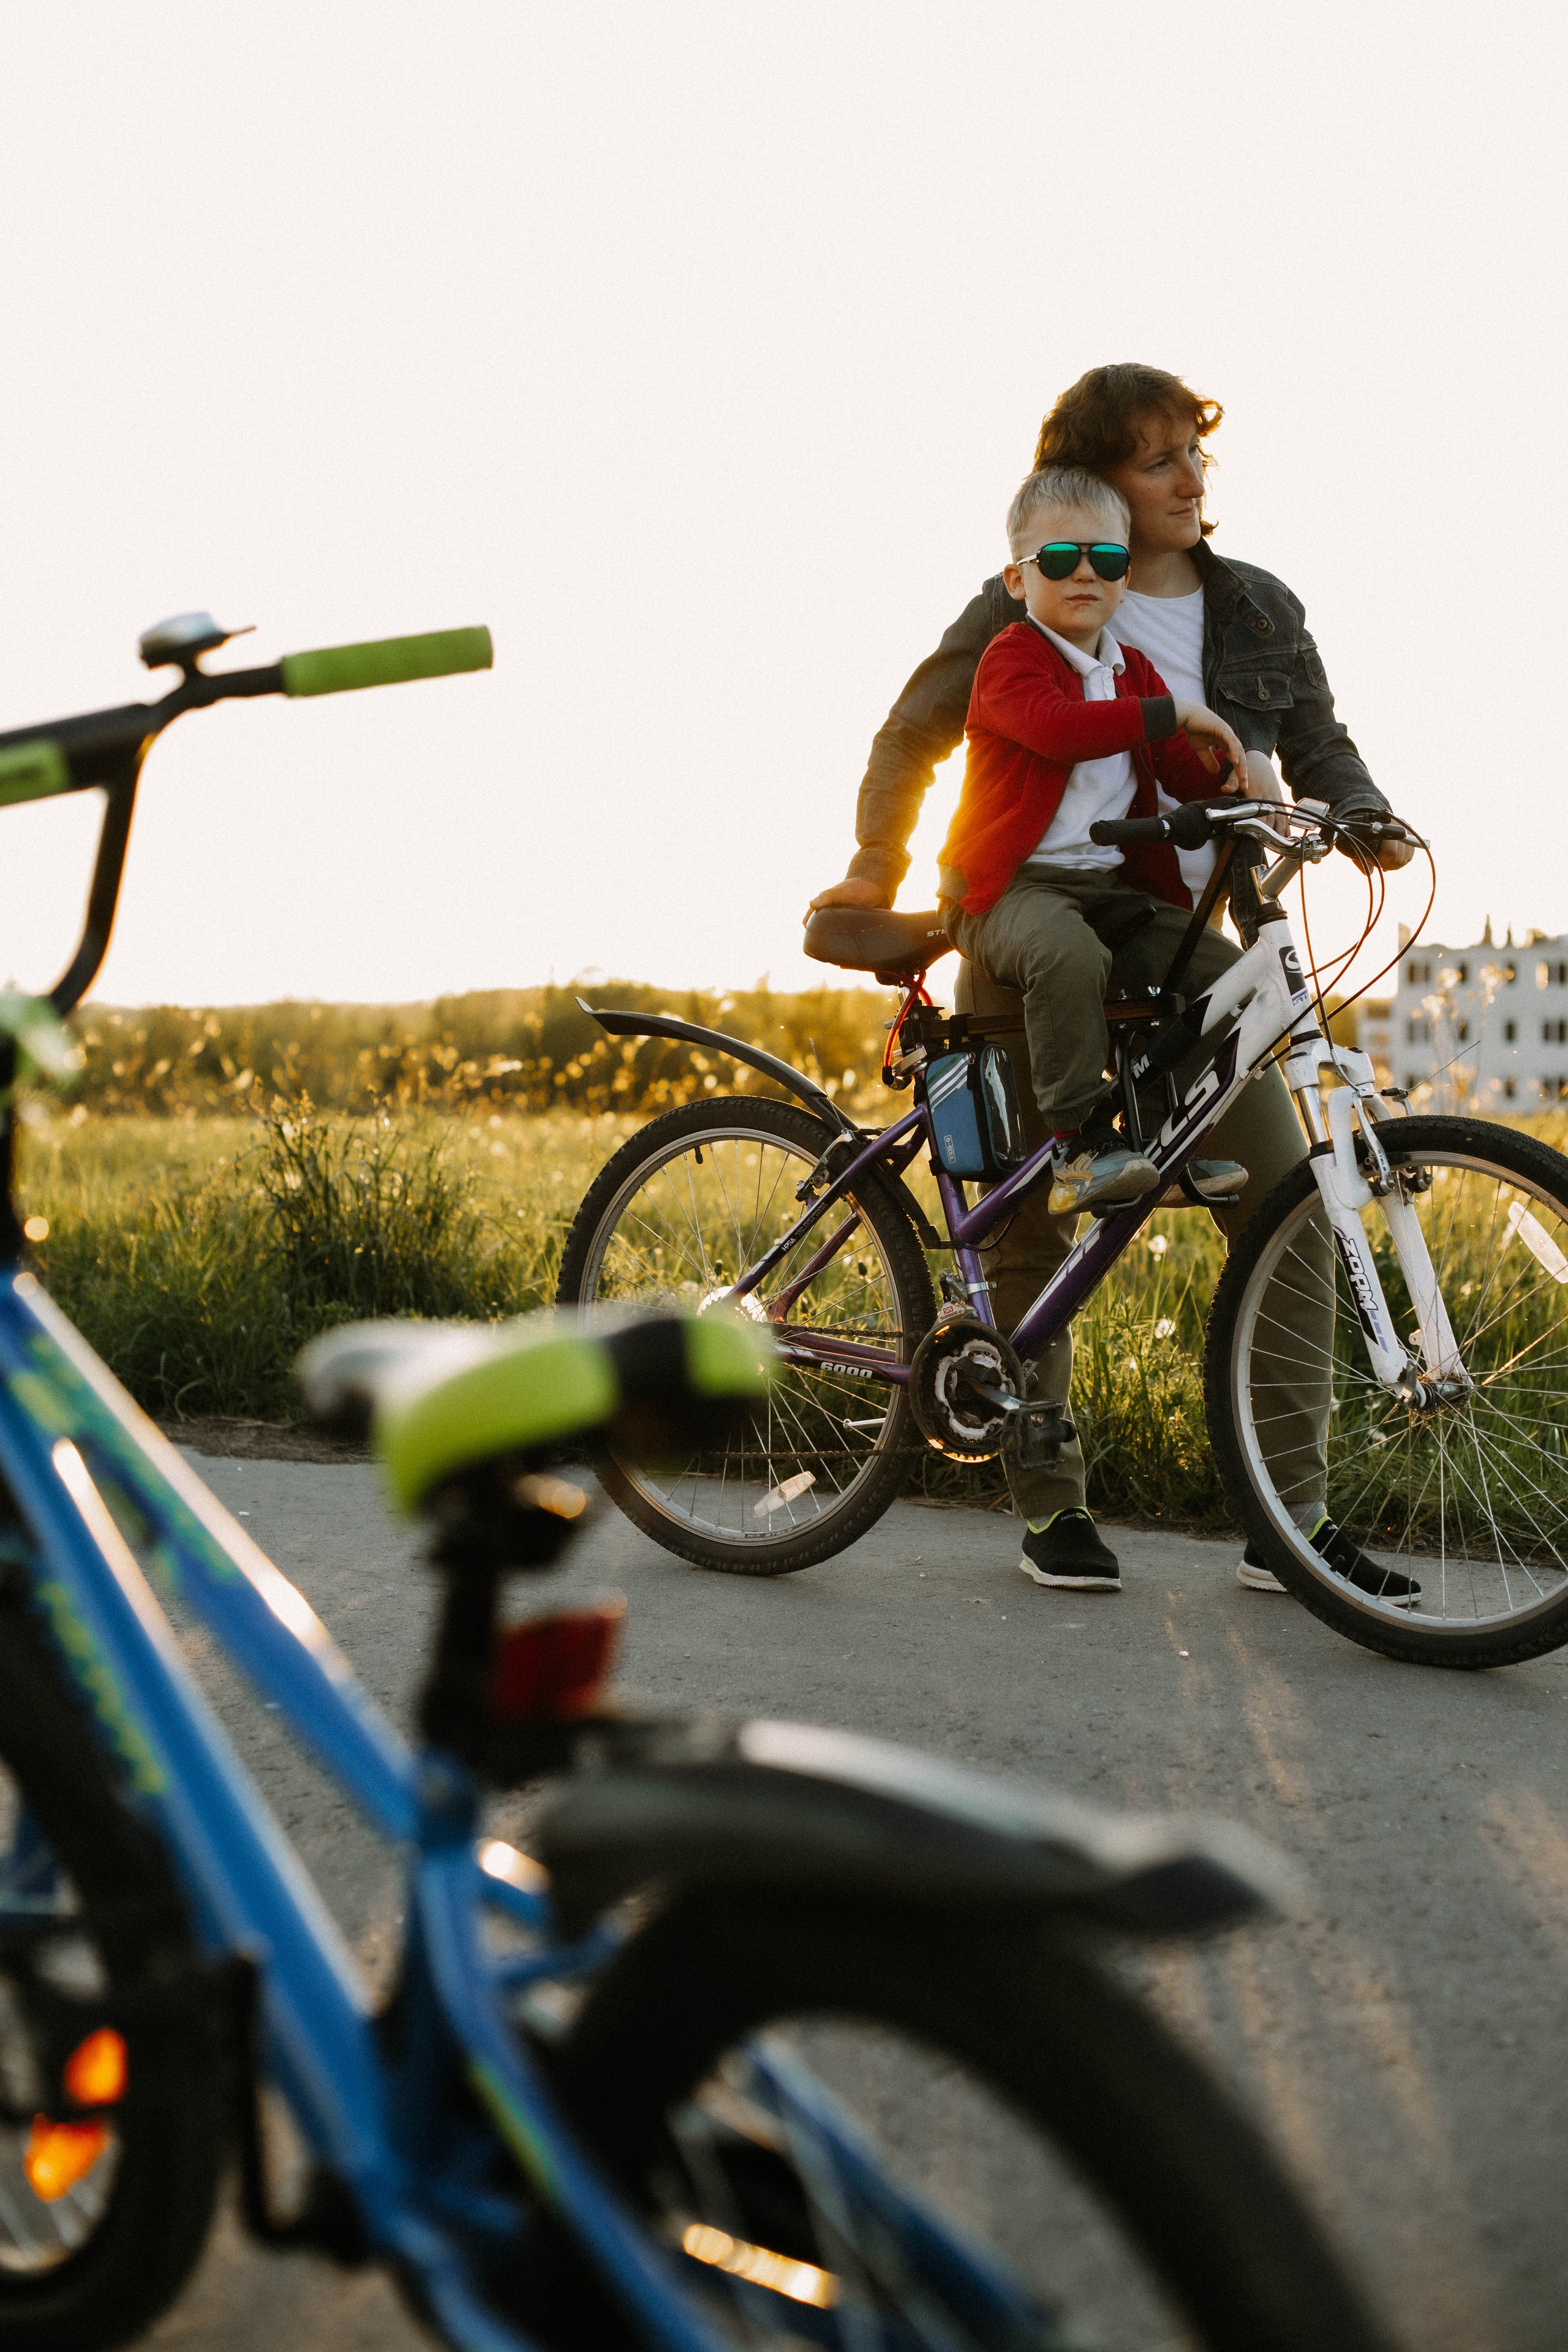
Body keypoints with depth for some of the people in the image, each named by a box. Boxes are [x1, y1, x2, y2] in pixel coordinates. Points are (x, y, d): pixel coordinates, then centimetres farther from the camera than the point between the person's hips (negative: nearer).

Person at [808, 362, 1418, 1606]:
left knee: (1292, 1219, -8)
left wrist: (1369, 820, -6)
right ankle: (1051, 1505, 15)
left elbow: (1316, 744, 13)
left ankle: (1294, 1523, -1)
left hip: (1186, 953, 3)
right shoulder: (1027, 613, -1)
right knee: (1034, 1230, 1)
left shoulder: (1260, 611, 10)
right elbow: (912, 738, 9)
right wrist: (876, 867, 7)